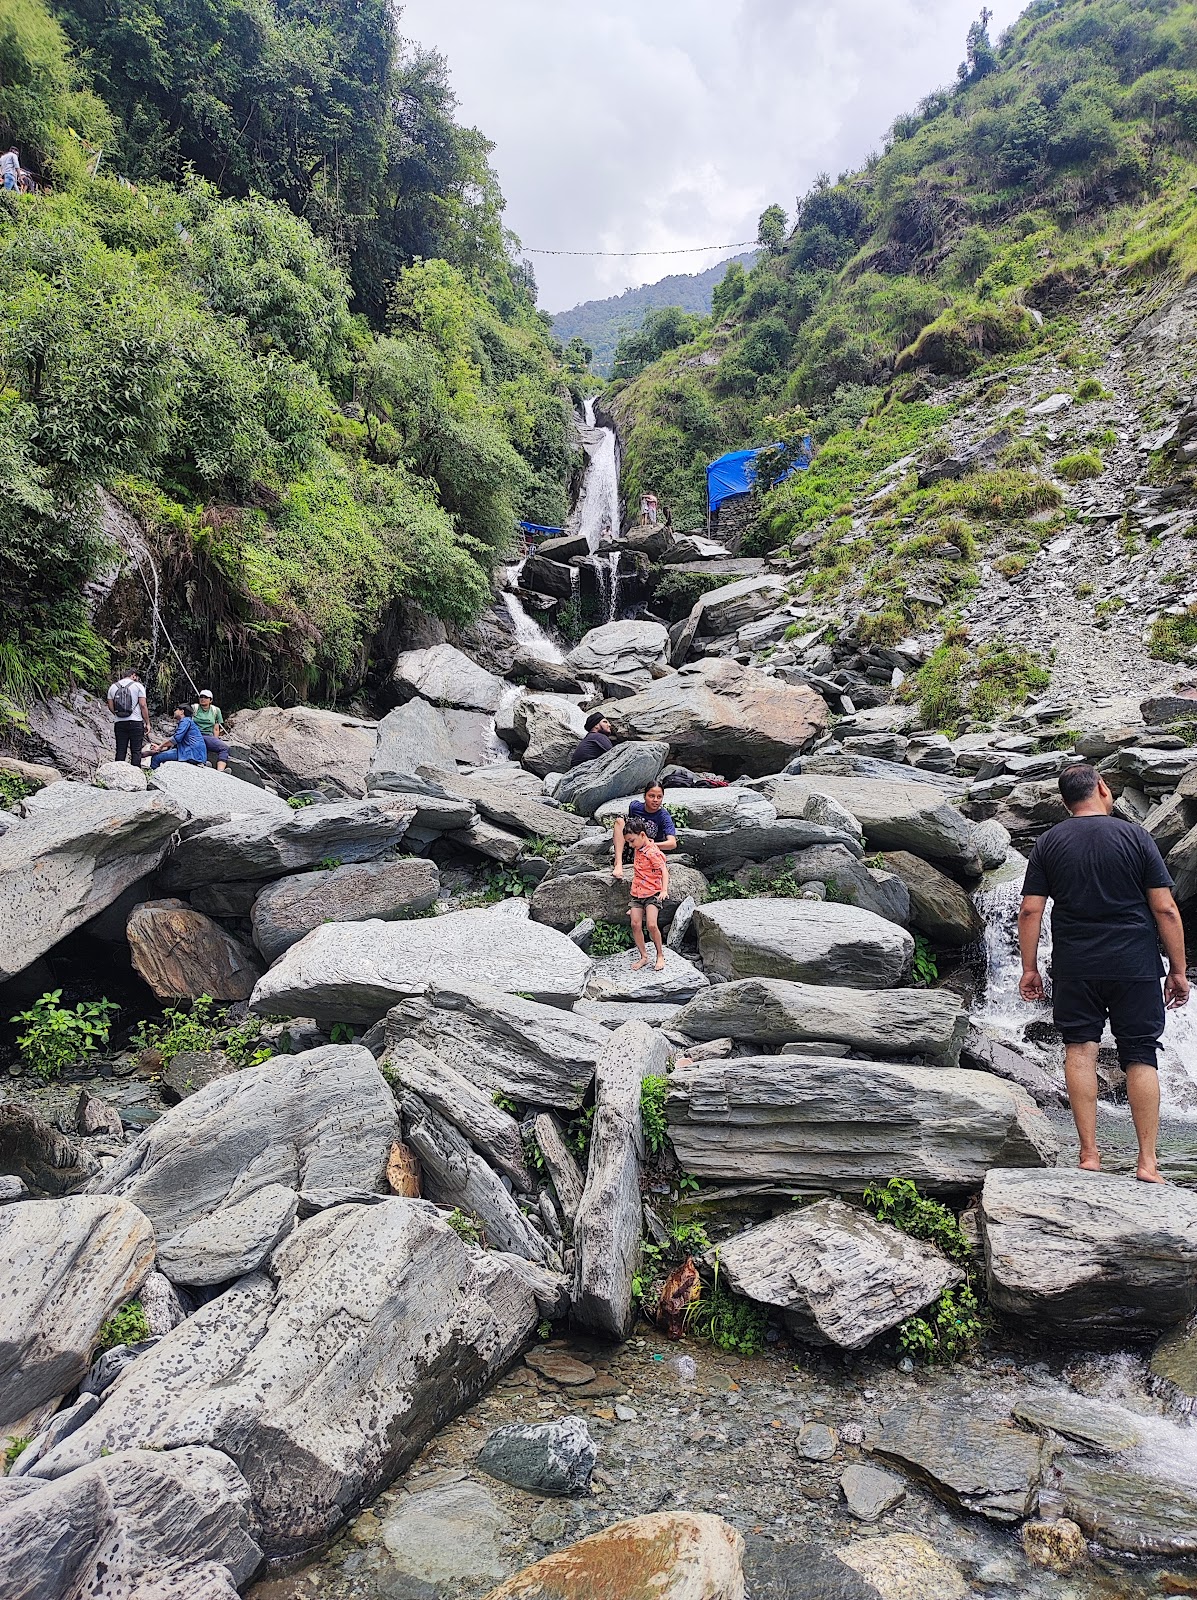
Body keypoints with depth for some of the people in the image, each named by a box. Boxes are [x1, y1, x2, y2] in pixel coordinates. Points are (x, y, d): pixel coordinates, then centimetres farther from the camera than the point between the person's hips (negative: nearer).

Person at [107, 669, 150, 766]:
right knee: (136, 751, 0)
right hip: (136, 723, -4)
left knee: (120, 751, 6)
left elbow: (110, 706, 9)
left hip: (119, 723, 4)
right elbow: (143, 705, -7)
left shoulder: (113, 687, 10)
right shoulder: (138, 686, -3)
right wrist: (147, 722, -2)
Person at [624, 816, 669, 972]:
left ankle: (660, 956, 0)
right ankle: (644, 957, 7)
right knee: (635, 925, -3)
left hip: (652, 894, -7)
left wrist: (664, 890, -33)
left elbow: (664, 871, -21)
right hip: (637, 894, 7)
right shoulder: (637, 850, 10)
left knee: (651, 925, -18)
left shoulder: (653, 852, -16)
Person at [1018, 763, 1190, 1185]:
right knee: (1140, 1058, 5)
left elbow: (1030, 911, -2)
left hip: (1075, 966, 1)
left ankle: (1089, 1155, 3)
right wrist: (1178, 969, 2)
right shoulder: (1134, 836, -3)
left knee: (1080, 1050, 5)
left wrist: (1030, 968, 5)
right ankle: (1147, 1162, 7)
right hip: (1134, 966, -1)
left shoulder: (1049, 843, 1)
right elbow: (1165, 909, -5)